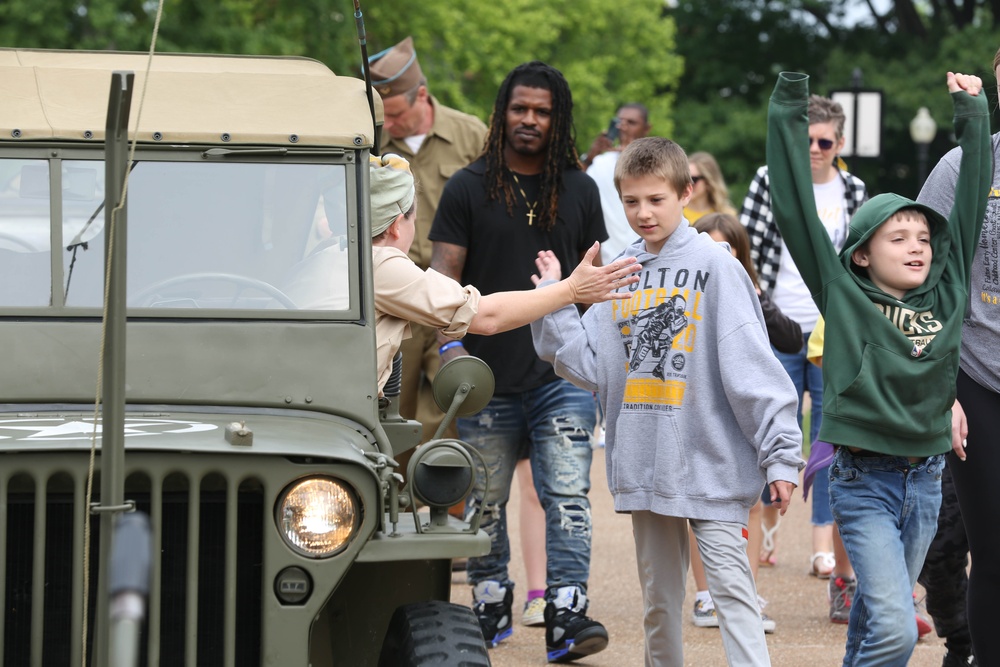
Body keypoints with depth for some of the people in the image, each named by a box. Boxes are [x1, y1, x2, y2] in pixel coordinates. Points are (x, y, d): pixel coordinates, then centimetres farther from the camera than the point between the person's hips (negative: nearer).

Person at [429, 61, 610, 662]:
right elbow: (445, 273, 0)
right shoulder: (469, 188, 3)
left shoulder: (579, 189, 9)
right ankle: (491, 607, 24)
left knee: (567, 497, -9)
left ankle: (568, 616, -12)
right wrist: (450, 343, -13)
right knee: (485, 504, 9)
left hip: (563, 373, 0)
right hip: (488, 377, 0)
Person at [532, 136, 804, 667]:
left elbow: (751, 364, -11)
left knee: (730, 585, -10)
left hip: (711, 463, -6)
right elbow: (592, 365, 7)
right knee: (658, 595, 14)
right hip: (644, 463, 6)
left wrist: (780, 454, -15)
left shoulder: (713, 265, -7)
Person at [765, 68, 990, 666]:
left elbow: (973, 199, 11)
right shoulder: (843, 295, -4)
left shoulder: (947, 294, 6)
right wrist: (789, 111, -9)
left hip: (925, 480, 5)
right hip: (864, 480, -5)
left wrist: (973, 113, 12)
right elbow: (796, 211, -7)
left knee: (877, 617, 16)